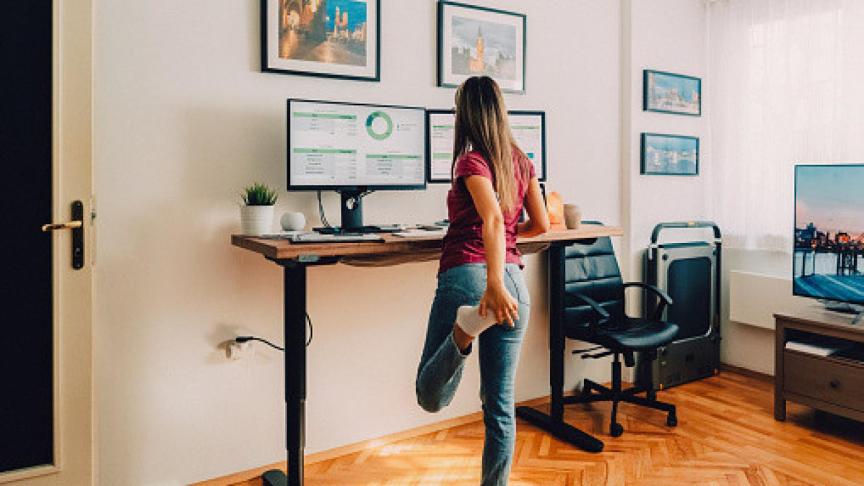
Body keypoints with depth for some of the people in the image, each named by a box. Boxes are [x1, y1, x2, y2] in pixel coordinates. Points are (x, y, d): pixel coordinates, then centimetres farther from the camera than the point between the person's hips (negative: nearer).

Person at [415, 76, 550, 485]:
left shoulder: (471, 160, -4)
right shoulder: (521, 162, 12)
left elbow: (493, 219, -21)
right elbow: (541, 225, 19)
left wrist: (494, 283, -31)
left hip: (466, 275, -5)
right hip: (514, 280, 6)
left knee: (431, 398, 2)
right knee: (501, 403, 13)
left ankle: (466, 328, -24)